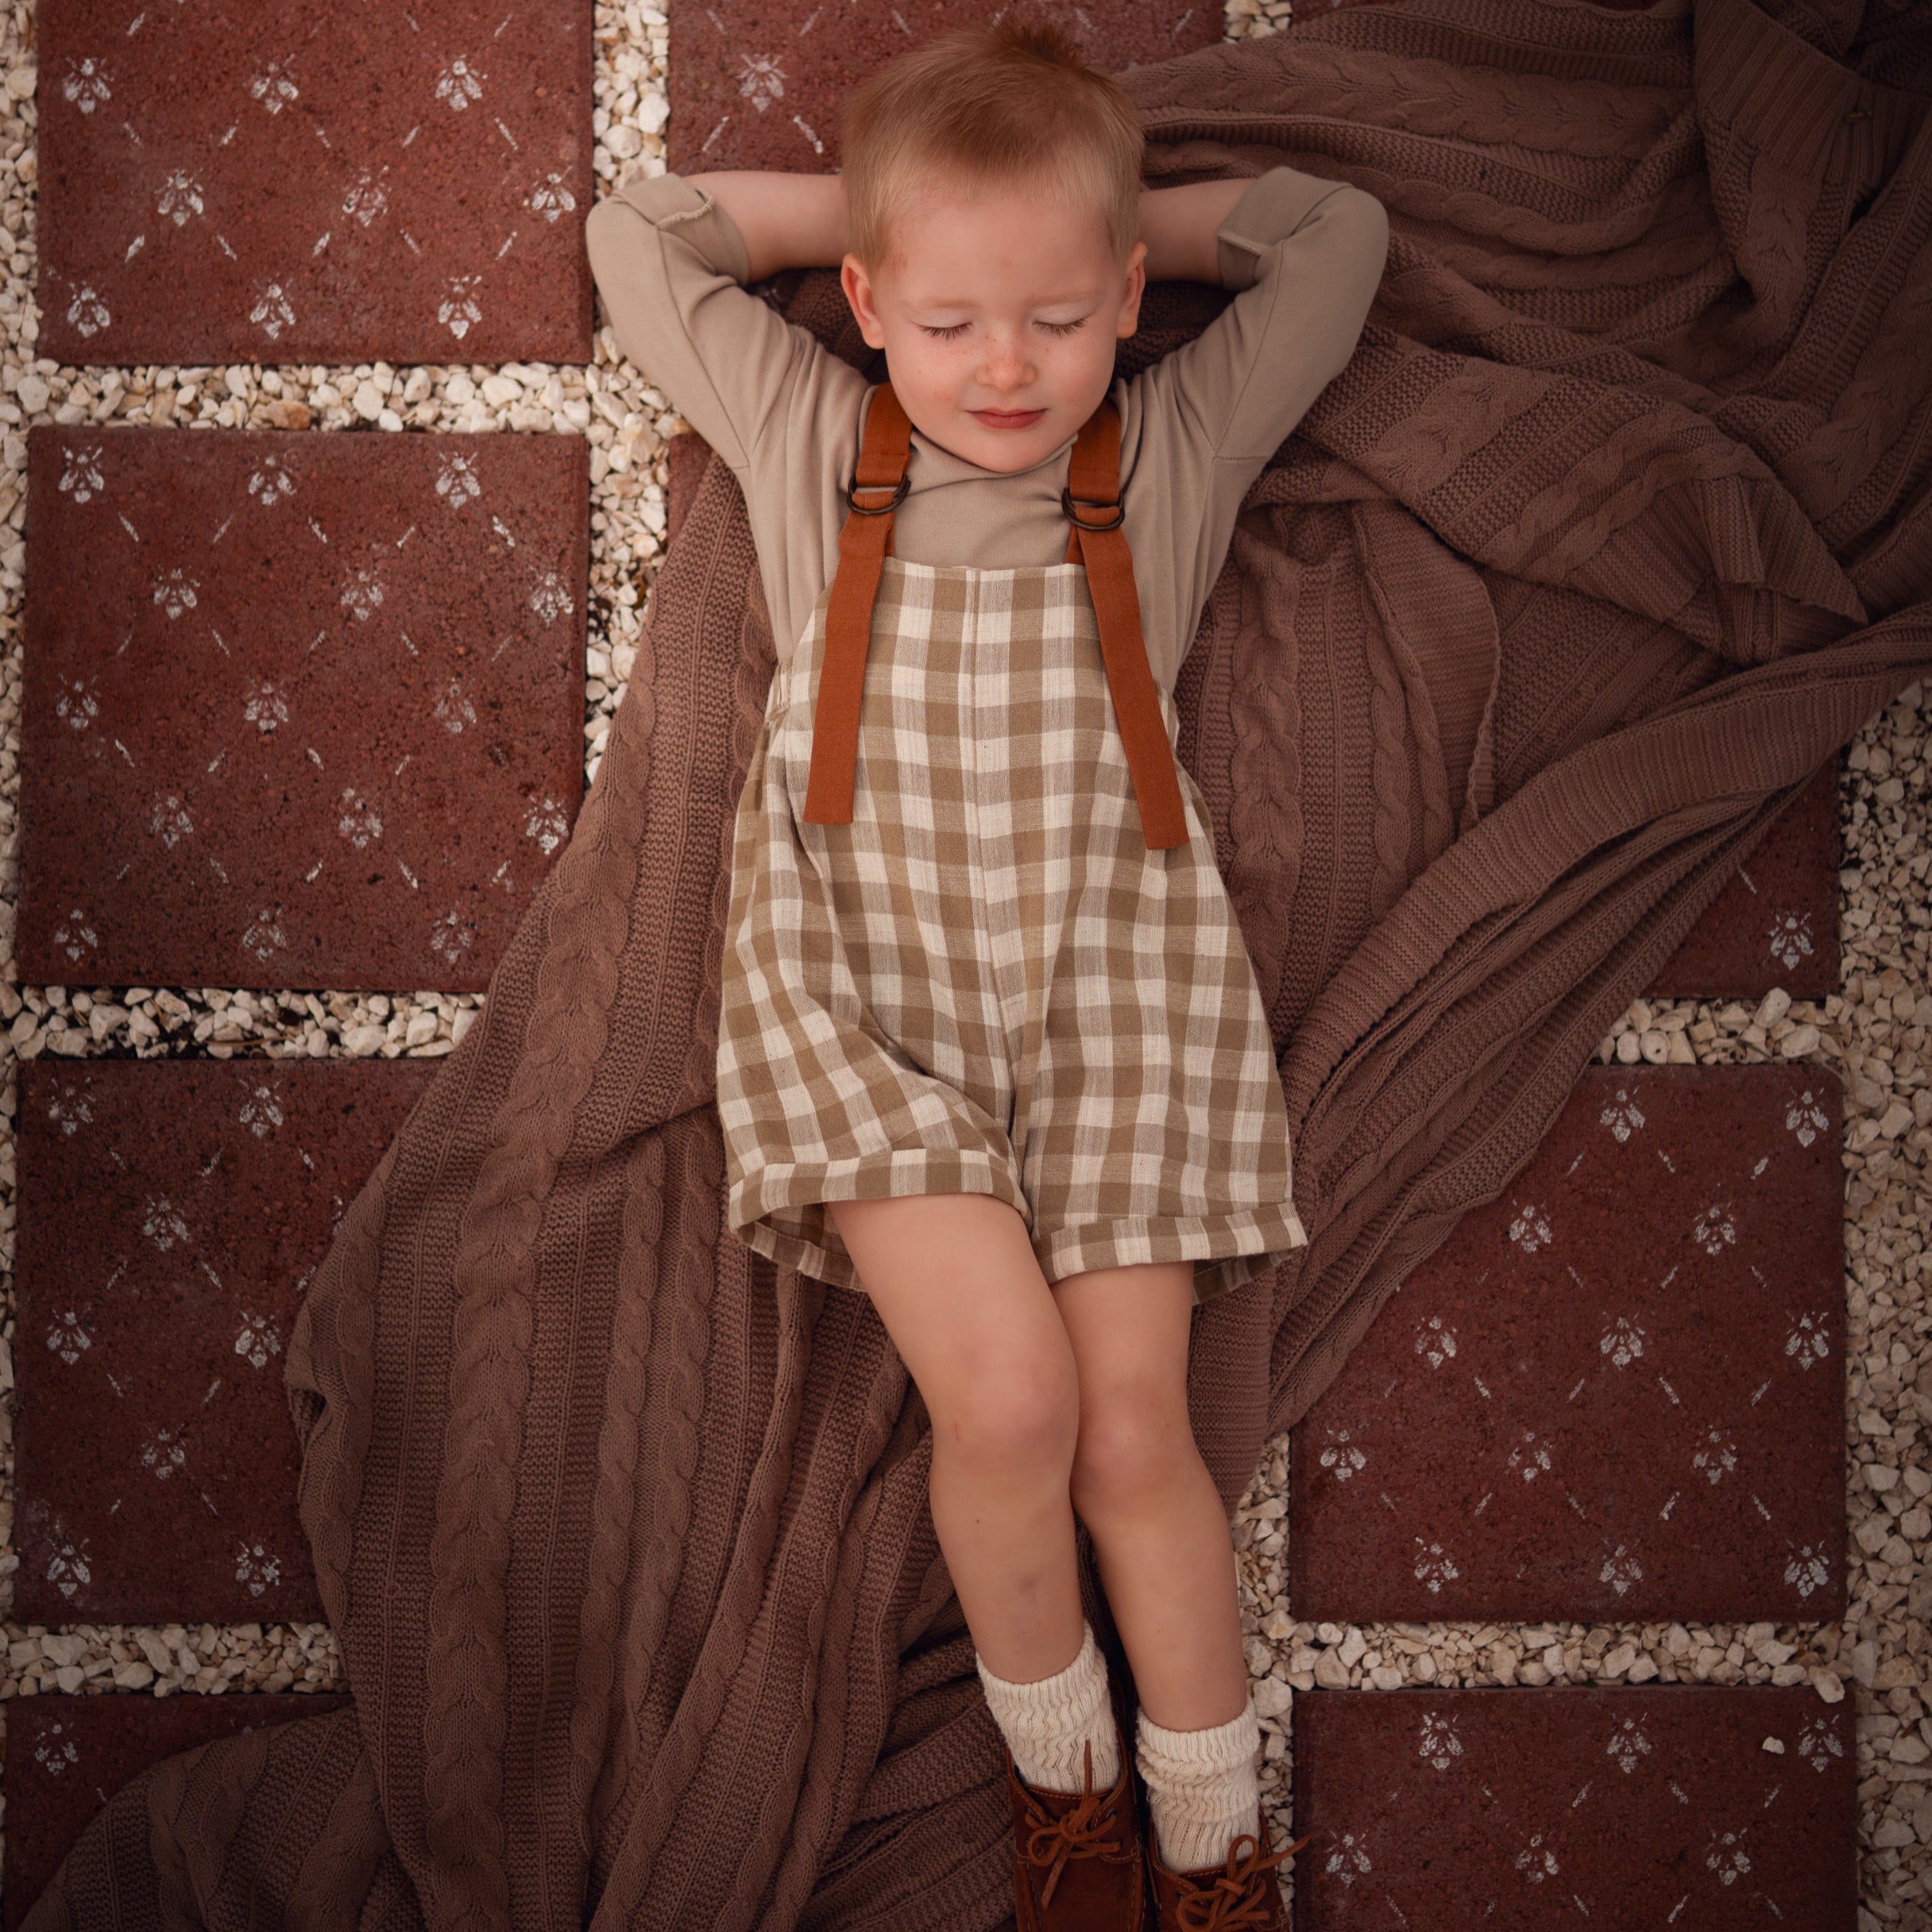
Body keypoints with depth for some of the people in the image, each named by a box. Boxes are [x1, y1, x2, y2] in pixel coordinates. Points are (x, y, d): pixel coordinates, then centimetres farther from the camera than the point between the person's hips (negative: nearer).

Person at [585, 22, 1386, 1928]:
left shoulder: (1175, 448, 8)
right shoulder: (808, 440, 8)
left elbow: (1338, 230, 20)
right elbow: (634, 231, 18)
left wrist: (1121, 219, 16)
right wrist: (867, 207, 14)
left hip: (1116, 983, 1)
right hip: (861, 981, -1)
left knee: (1133, 1431, -5)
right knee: (1006, 1393, -18)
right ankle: (1057, 1768, 9)